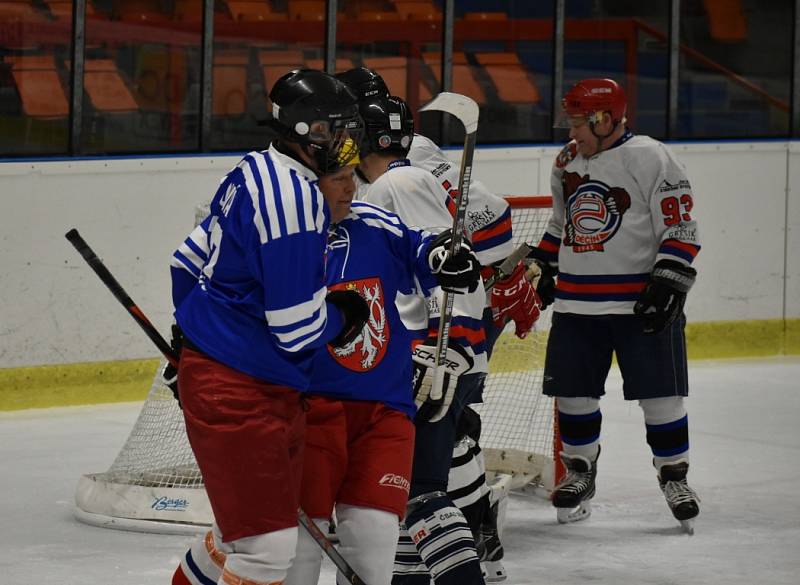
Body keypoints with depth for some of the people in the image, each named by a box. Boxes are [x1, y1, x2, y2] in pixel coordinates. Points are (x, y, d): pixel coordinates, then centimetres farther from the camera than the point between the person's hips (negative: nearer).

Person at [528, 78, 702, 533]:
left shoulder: (650, 159, -11)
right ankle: (580, 473, 23)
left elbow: (681, 227, -12)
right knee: (574, 392, 6)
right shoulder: (568, 163, 10)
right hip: (577, 303, 6)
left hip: (642, 302, -6)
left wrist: (667, 281, -19)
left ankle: (674, 477, 12)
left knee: (660, 394, -2)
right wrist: (543, 269, 21)